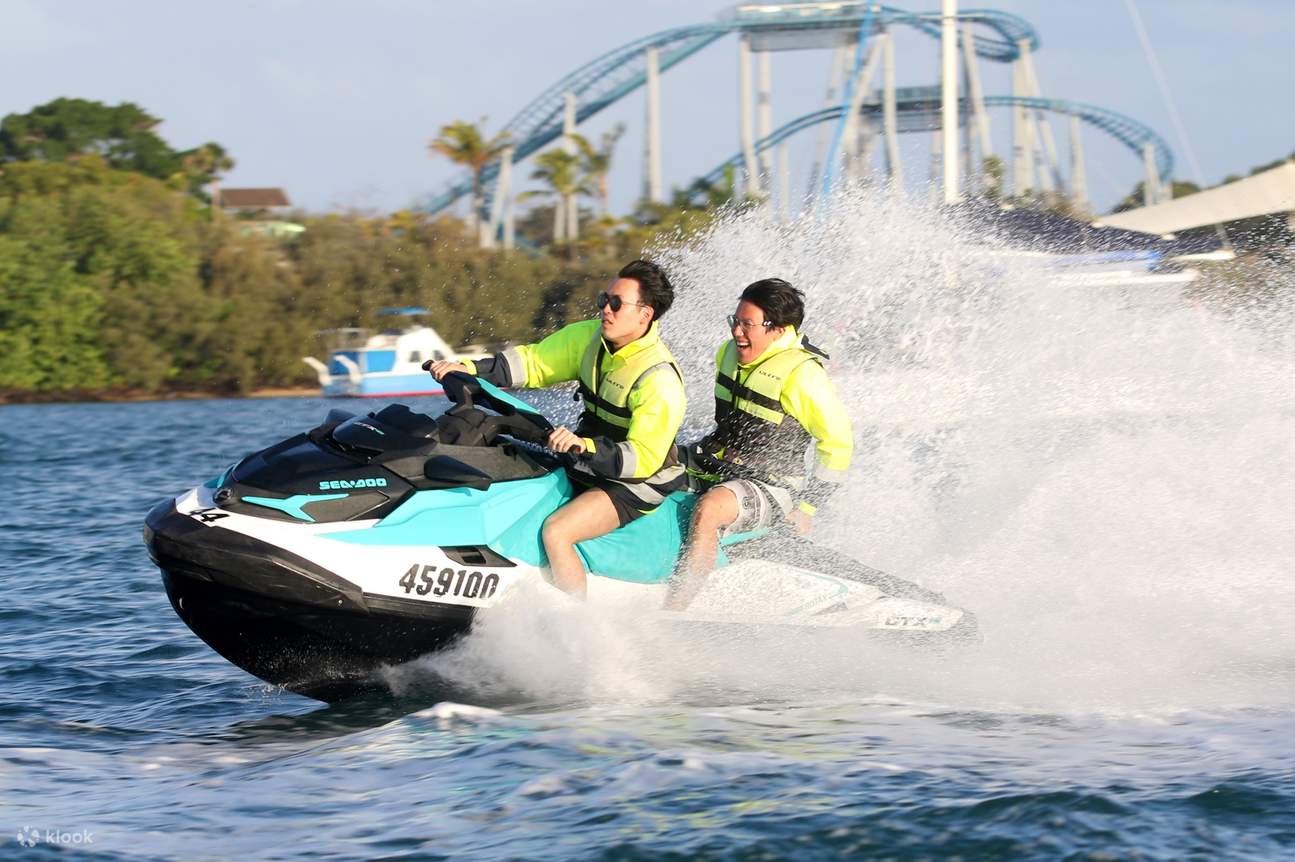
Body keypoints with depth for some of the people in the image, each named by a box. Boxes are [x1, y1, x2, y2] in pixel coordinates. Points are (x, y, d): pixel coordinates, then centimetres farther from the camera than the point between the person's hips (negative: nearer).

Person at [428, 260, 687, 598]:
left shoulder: (660, 382, -25)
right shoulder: (590, 338, -2)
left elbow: (642, 460, -28)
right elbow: (534, 361, 4)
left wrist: (584, 446, -42)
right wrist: (469, 369, -9)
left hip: (634, 485, -9)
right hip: (586, 470, 9)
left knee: (555, 531, -30)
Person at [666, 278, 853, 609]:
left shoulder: (801, 375, -20)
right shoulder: (729, 353, 3)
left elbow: (838, 442, -13)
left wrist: (808, 506, -12)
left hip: (768, 485, -9)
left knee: (707, 510, -38)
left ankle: (673, 610, -41)